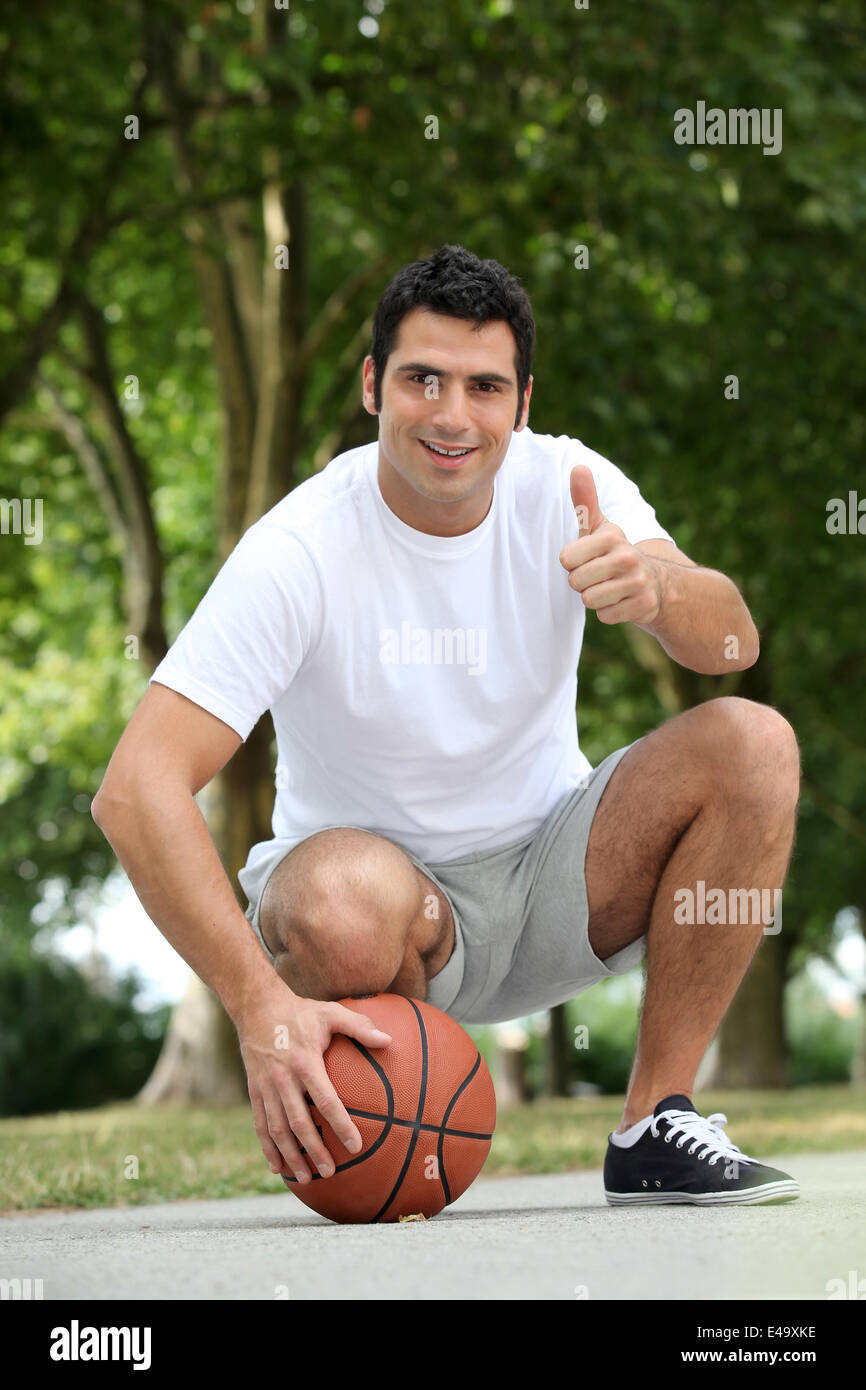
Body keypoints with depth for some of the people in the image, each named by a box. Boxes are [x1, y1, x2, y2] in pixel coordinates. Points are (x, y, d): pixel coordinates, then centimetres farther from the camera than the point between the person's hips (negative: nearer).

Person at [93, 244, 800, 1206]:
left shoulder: (565, 485, -8)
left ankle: (656, 1126, -12)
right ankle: (368, 1155, -5)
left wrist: (655, 588, -47)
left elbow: (731, 645, -21)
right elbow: (137, 790, -29)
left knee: (751, 741, -19)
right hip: (385, 889, -4)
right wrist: (263, 1006, -41)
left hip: (552, 878, 4)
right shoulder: (299, 549, -21)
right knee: (345, 901, -40)